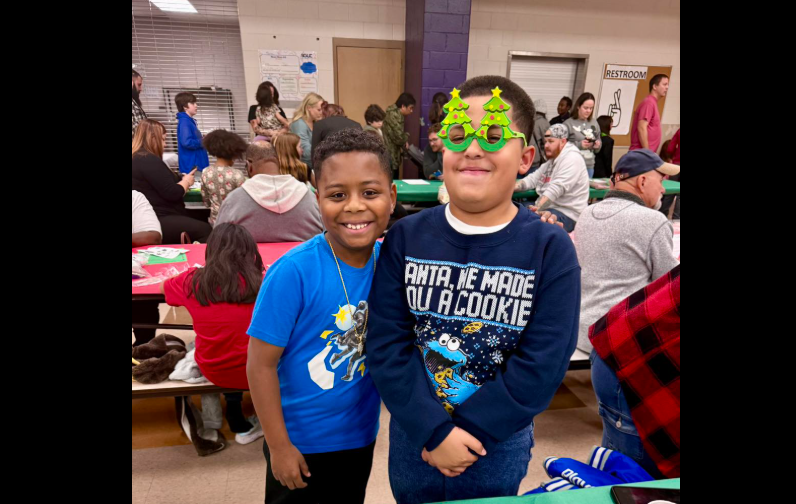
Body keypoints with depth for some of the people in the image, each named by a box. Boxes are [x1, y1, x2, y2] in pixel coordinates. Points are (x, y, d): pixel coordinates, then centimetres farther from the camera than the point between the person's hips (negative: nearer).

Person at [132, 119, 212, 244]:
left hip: (154, 219, 11)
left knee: (202, 226, 5)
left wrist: (183, 181, 11)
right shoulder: (149, 160, -15)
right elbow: (172, 193, -16)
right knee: (205, 229, -21)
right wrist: (186, 182, 2)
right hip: (158, 222, -11)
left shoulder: (138, 159, 18)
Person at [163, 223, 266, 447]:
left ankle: (211, 426, 34)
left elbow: (163, 288, 15)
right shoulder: (260, 281, -14)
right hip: (255, 372, -2)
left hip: (212, 371, 2)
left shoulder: (193, 281, -6)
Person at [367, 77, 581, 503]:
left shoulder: (551, 249, -14)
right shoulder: (405, 239, -10)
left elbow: (542, 365, -17)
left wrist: (466, 433, -17)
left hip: (500, 442, -1)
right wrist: (435, 432, -18)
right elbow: (386, 345, -12)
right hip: (413, 436, 2)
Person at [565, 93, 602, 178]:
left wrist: (598, 145, -5)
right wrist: (579, 145, -19)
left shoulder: (594, 123, 9)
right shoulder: (568, 123, -6)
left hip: (589, 166, 5)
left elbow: (598, 145, 17)